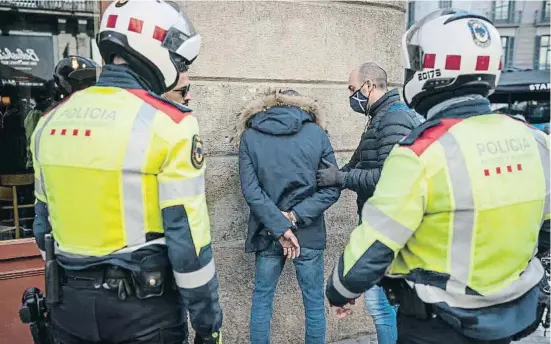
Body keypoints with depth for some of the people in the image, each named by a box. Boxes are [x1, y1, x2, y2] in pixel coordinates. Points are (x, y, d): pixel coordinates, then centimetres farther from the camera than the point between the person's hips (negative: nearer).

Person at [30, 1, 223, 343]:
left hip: (70, 301, 6)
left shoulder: (52, 121, 2)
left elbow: (45, 224, 10)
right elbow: (187, 236, -18)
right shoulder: (168, 123, -18)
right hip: (143, 304, -5)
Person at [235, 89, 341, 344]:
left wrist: (280, 227, -12)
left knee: (261, 299, 17)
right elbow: (332, 188, -5)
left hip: (267, 233, 1)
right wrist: (294, 217, -10)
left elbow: (250, 190, -10)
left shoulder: (249, 136, -1)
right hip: (308, 233, 0)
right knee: (314, 302, 14)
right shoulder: (317, 133, -1)